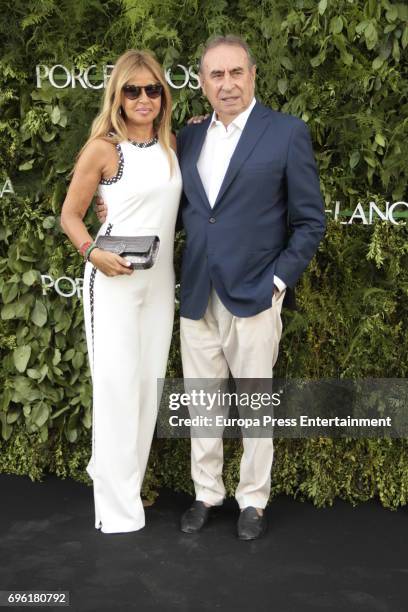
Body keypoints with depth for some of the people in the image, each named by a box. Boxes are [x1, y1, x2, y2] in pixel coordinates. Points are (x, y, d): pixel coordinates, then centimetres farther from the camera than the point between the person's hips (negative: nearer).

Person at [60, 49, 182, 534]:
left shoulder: (172, 144, 8)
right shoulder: (103, 148, -7)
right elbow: (70, 214, -2)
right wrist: (93, 252, -20)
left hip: (160, 277, 6)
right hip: (114, 277, -6)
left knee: (150, 381, 11)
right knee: (117, 383, -5)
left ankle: (124, 479, 27)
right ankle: (117, 508, 4)